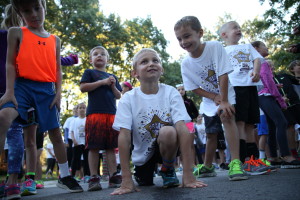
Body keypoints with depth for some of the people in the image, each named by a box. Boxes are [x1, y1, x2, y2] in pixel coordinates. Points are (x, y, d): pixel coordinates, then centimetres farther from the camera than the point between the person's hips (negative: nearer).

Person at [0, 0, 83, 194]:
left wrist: (58, 93, 3)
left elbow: (58, 70, 14)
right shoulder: (16, 33, 6)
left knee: (56, 133, 7)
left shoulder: (55, 40, 15)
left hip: (47, 90, 3)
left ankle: (65, 176, 22)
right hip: (23, 85, -3)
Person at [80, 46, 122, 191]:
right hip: (95, 114, -4)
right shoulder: (89, 73, 12)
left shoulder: (112, 77, 24)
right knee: (94, 147, -6)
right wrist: (102, 82, -6)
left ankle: (113, 177, 6)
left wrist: (113, 86, 1)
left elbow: (119, 96, 20)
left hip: (111, 114, 4)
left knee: (111, 147, 4)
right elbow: (83, 87, -4)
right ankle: (94, 178, -3)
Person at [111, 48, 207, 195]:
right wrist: (126, 180, -27)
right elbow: (124, 135, -20)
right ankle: (148, 170, 36)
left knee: (168, 132, -31)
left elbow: (182, 129, -25)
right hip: (142, 152, 2)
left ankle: (168, 170, -2)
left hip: (167, 146, -2)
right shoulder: (128, 99, -14)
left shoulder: (171, 93, -16)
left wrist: (188, 174, -35)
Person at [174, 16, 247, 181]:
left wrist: (224, 101, -27)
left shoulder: (215, 47, -23)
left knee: (226, 116, -31)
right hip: (209, 100, 4)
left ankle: (235, 162, -33)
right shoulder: (186, 64, -13)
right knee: (211, 134, 11)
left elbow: (223, 75, -25)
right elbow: (194, 88, -7)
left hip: (226, 94, -4)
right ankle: (207, 167, 31)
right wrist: (215, 98, -19)